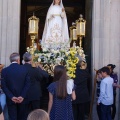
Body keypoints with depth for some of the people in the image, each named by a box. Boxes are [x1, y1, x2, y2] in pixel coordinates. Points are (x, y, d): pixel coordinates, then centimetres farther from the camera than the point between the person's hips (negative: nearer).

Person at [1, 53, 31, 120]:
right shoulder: (24, 69, -3)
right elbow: (27, 84, -8)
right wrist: (22, 96, -10)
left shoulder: (4, 70, -4)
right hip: (22, 99, 1)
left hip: (11, 99, -1)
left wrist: (11, 97, -9)